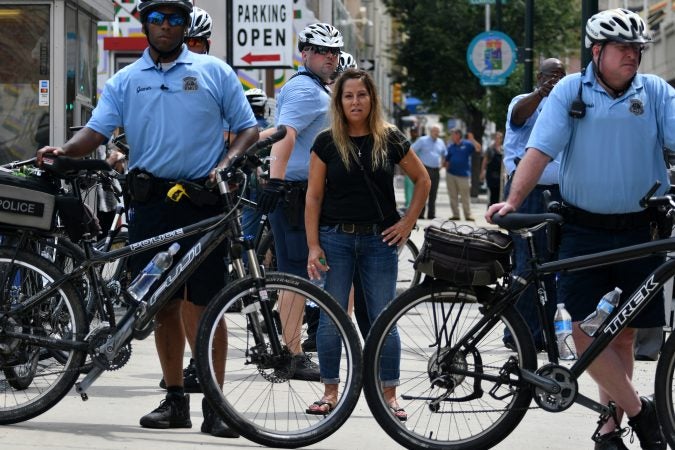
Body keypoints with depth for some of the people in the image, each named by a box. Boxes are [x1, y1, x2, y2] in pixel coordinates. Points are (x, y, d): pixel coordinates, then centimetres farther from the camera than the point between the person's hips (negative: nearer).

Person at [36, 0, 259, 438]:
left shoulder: (214, 72, 7)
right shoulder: (125, 82, 12)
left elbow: (249, 129, 8)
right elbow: (97, 129, 2)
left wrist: (225, 165, -10)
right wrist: (64, 150, -19)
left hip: (203, 200, -2)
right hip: (150, 201, 3)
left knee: (206, 304, -4)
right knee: (164, 304, 6)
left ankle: (215, 405, 0)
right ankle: (175, 399, 15)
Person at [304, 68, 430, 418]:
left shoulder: (390, 140, 2)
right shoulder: (327, 142, 1)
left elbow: (422, 180, 13)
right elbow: (314, 196, 1)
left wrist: (408, 222, 3)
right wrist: (313, 245, -6)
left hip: (379, 240, 0)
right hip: (336, 238, 0)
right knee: (331, 319, 2)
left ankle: (389, 395, 8)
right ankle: (330, 392, 12)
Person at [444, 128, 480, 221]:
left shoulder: (467, 144, 0)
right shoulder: (451, 146, 10)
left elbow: (478, 149, -11)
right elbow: (447, 160, 14)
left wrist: (472, 140, -21)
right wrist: (445, 165, -4)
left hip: (463, 175, -4)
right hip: (451, 174, 4)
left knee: (465, 196, -2)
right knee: (453, 196, 6)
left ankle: (468, 215, 2)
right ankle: (455, 215, 13)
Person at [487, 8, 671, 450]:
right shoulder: (570, 91, -1)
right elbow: (540, 149, -8)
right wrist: (513, 200, -21)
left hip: (640, 230, 1)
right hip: (585, 230, -1)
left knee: (623, 330, 8)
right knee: (585, 328, -10)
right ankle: (639, 410, 2)